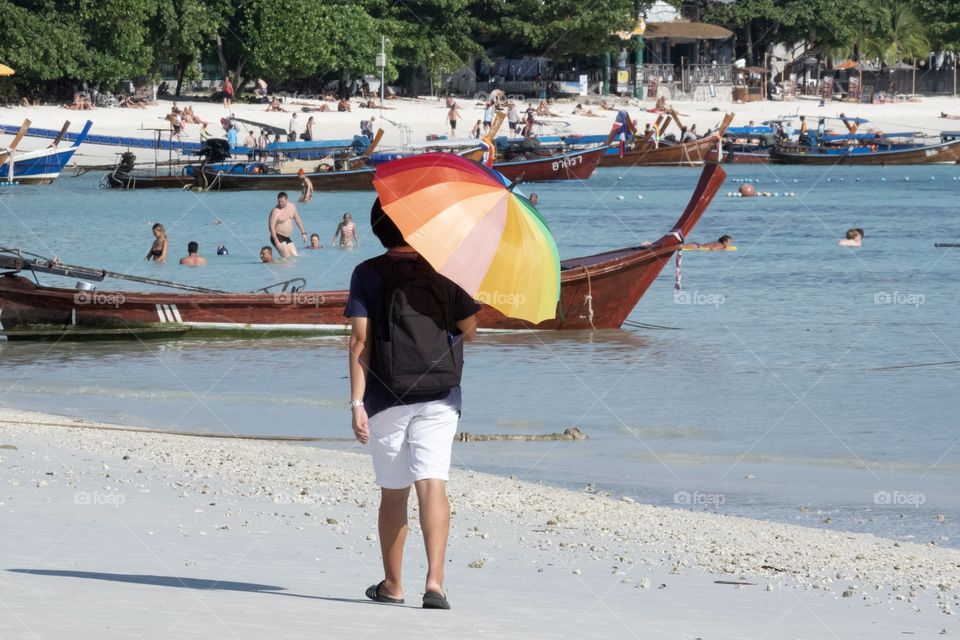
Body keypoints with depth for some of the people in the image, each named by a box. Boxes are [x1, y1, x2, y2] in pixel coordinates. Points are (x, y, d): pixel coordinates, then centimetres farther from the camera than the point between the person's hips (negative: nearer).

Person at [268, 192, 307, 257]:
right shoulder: (275, 211, -18)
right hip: (278, 237, -7)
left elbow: (297, 219, 17)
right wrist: (276, 241, -28)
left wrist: (303, 233, 16)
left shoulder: (292, 206, 3)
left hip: (287, 238, 7)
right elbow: (271, 227, -21)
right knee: (287, 258, -18)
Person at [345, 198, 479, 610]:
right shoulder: (446, 271, 1)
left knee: (393, 493, 13)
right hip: (438, 396, -1)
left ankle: (392, 585, 23)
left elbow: (360, 340, -7)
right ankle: (434, 580, -25)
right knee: (433, 485, -9)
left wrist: (356, 402, -9)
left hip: (386, 399, 1)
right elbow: (468, 330, 6)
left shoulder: (368, 274, -1)